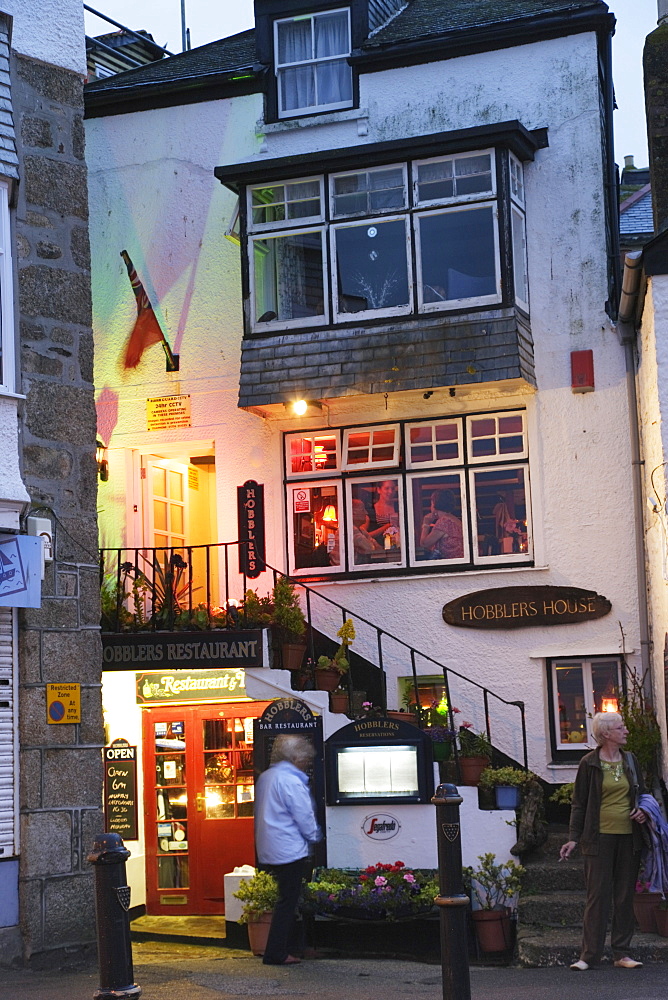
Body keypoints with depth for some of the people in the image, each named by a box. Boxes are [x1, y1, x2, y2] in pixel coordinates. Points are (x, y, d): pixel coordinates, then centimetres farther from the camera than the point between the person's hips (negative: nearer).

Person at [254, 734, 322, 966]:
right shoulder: (292, 781, -16)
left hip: (267, 851, 9)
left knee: (287, 898, 16)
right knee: (288, 901, -3)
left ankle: (289, 946, 21)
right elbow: (305, 818, -13)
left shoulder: (264, 777, 12)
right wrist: (315, 836, 6)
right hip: (289, 851, -9)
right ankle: (276, 953, -1)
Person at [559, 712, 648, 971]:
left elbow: (641, 794, 22)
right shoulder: (589, 763, -2)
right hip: (600, 837, -4)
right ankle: (590, 954, 1)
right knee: (598, 896, -4)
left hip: (628, 837, 4)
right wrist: (574, 838, -4)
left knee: (625, 896, 7)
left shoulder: (630, 761, 10)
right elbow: (579, 803, 1)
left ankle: (621, 953, 14)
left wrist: (643, 812, 0)